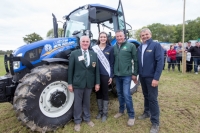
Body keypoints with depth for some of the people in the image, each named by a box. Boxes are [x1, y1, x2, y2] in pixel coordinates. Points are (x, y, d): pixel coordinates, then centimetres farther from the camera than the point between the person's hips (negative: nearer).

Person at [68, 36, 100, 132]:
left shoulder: (94, 54, 5)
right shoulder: (74, 54, -3)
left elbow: (96, 69, 4)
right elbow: (70, 69, -4)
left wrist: (97, 83, 0)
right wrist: (70, 83, -7)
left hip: (89, 83, 3)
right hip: (78, 83, -2)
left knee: (87, 102, 17)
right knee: (77, 103, 9)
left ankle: (87, 118, 36)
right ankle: (77, 121, 27)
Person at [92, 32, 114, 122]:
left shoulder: (110, 48, -1)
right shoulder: (94, 48, 3)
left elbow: (111, 63, -1)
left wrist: (111, 76, -5)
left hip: (105, 74, -2)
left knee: (105, 93, 6)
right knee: (98, 92, 12)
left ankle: (105, 113, 20)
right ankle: (100, 111, 28)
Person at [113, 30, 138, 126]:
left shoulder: (131, 46, -5)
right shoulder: (114, 47, 7)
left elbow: (136, 60, -5)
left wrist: (135, 74, -7)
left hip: (127, 75, -5)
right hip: (117, 75, 5)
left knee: (126, 94, -7)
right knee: (119, 93, 15)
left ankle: (131, 116, 9)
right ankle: (121, 111, 33)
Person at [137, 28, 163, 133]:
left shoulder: (156, 45, -9)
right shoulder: (139, 48, 8)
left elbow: (160, 62, -15)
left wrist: (156, 78, -20)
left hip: (151, 77, -5)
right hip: (142, 76, 5)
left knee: (152, 99, 0)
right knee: (146, 96, 19)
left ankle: (155, 123, 12)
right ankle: (147, 112, 38)